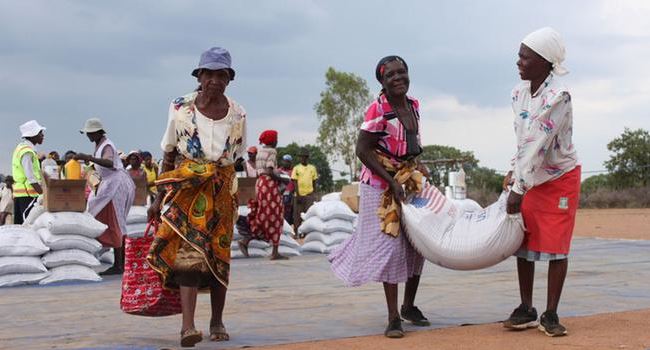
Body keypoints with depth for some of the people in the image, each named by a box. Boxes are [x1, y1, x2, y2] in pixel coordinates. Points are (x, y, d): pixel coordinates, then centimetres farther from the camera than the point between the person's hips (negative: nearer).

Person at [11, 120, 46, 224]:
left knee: (19, 225, 10)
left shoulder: (21, 147, 17)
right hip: (27, 193, -10)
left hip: (19, 193, 10)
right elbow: (31, 177, -21)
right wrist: (43, 194, -23)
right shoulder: (27, 151, -14)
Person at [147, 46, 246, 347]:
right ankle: (187, 325, -23)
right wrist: (160, 196, 1)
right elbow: (169, 155, 2)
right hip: (186, 188, -2)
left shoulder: (238, 115, 1)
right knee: (189, 251, -16)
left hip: (222, 191, 2)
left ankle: (217, 321, 20)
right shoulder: (181, 108, -3)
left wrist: (222, 187, 6)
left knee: (218, 254, 7)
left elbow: (235, 158, 10)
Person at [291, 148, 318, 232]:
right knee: (298, 214, 1)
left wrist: (313, 193, 11)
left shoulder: (312, 168, 10)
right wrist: (298, 194, -11)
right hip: (299, 194, -1)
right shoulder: (296, 168, 3)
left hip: (309, 194, 1)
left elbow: (314, 181, 14)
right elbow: (295, 182, -2)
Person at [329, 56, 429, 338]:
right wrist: (392, 182, -23)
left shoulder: (414, 105, 3)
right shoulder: (378, 109, -19)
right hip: (380, 183, -7)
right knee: (390, 244, -7)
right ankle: (393, 317, 0)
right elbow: (363, 150, -20)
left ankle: (409, 305, 30)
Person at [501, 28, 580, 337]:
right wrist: (514, 171, 6)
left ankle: (551, 315, 5)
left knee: (555, 246, -3)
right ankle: (526, 310, 16)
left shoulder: (558, 96, -24)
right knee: (524, 242, 7)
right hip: (531, 178, 7)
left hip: (560, 178, -7)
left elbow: (538, 145, -27)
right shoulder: (519, 93, -1)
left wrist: (519, 188, -28)